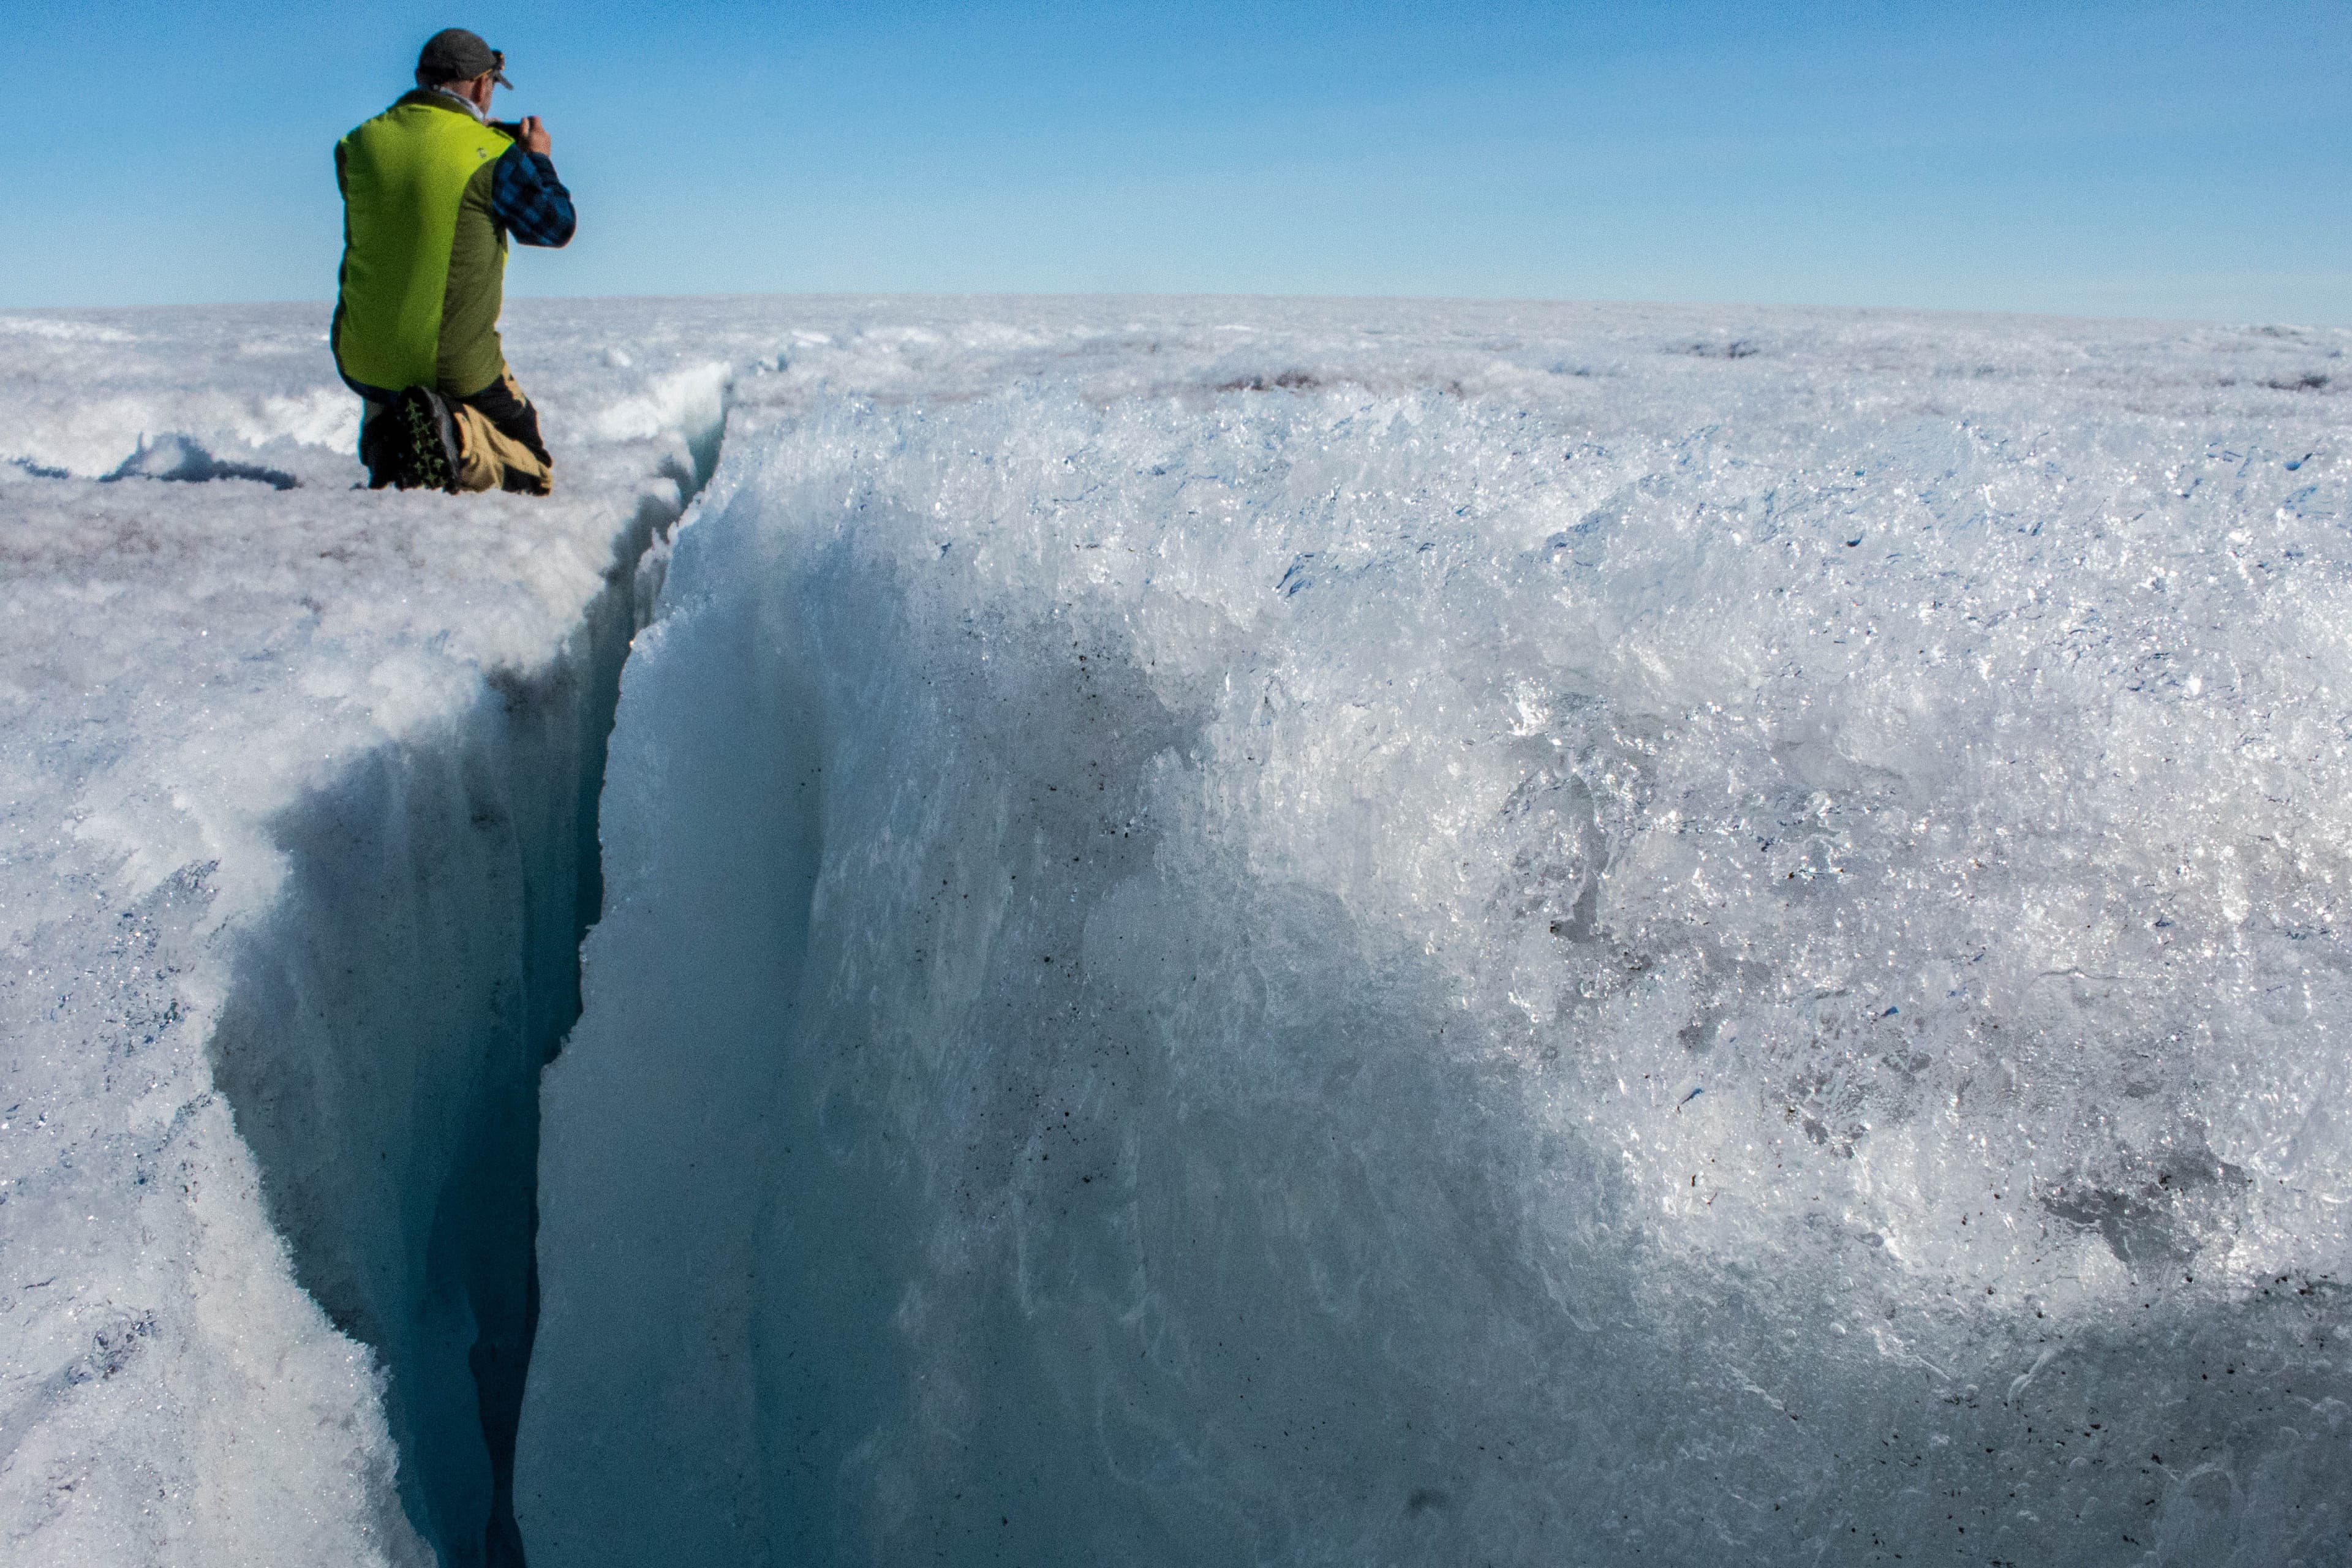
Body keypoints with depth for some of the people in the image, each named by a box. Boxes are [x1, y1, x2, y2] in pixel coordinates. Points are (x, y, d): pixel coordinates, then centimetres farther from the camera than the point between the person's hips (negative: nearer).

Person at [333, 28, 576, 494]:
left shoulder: (358, 144, 1)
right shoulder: (492, 154, -14)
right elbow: (557, 226, 0)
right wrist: (538, 159, 17)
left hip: (362, 360, 5)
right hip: (458, 368, -4)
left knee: (383, 395, 41)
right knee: (533, 474, 14)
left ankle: (385, 438, 6)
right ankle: (455, 441, -16)